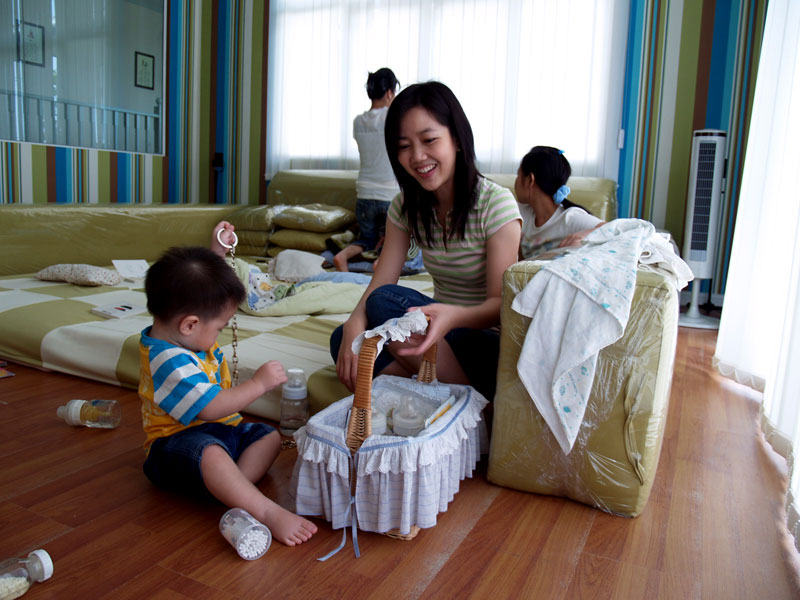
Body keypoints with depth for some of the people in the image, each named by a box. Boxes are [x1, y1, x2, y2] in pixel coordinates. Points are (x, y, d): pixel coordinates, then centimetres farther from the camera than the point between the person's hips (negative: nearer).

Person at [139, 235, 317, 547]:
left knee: (269, 436, 4)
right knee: (210, 453, -41)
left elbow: (200, 289, 24)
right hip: (177, 443, -11)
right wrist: (259, 383, -23)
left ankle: (234, 495, -23)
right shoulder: (169, 360, -27)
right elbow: (211, 407, -31)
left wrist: (218, 250, 18)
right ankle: (267, 512, -48)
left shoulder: (181, 332, 4)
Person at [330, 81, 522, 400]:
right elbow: (379, 283, -6)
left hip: (489, 342, -5)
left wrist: (453, 316, -41)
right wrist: (356, 321, -29)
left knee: (385, 301, -27)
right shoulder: (405, 207, 4)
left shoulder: (495, 204, -13)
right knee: (344, 339, -18)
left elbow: (501, 305, -18)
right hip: (437, 338, 6)